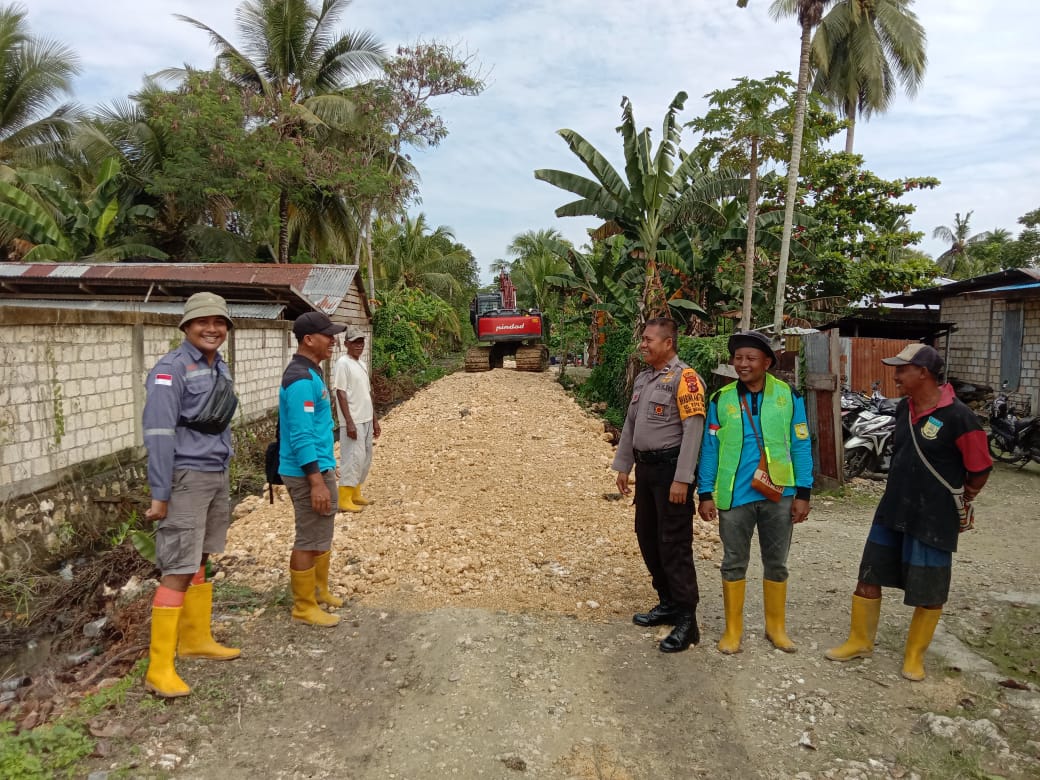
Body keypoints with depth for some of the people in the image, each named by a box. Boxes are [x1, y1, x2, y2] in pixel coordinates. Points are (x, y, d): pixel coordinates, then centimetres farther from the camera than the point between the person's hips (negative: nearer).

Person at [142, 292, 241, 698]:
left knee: (200, 560, 17)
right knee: (179, 570, -7)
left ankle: (196, 639, 31)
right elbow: (158, 434, -19)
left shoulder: (219, 368, 9)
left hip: (216, 476, 8)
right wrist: (159, 495, -21)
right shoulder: (171, 369, -15)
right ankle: (159, 668, 0)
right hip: (185, 479, -8)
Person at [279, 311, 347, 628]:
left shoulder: (310, 372, 12)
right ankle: (304, 607, 12)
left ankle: (320, 591, 35)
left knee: (322, 534, 21)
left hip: (320, 466, 10)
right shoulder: (301, 379, -20)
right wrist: (317, 481, -25)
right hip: (308, 471, -10)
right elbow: (301, 436, -24)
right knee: (309, 540, 0)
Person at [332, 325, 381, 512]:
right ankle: (345, 499, 2)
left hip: (366, 420, 9)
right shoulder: (343, 363, -12)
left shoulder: (362, 364, 13)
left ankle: (355, 494, 25)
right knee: (353, 459, -6)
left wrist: (374, 419, 18)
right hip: (353, 422, -9)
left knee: (365, 459, 14)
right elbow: (341, 394, -16)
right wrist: (349, 422, -21)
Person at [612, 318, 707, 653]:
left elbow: (693, 430, -19)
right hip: (645, 467, 9)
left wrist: (682, 479, -22)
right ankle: (667, 603, 29)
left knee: (674, 545, -5)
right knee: (647, 538, 15)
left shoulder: (684, 378, -13)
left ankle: (687, 620, 4)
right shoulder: (643, 379, 13)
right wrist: (622, 466, 17)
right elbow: (630, 425, 19)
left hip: (670, 468, -9)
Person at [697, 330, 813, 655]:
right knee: (734, 563, 10)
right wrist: (706, 494, -2)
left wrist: (803, 493, -3)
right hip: (734, 495, 0)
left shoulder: (789, 396, -3)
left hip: (779, 495, 0)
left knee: (776, 563, 14)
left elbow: (801, 446, -1)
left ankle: (776, 626, 30)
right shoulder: (721, 399, -2)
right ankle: (733, 629, 23)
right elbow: (710, 449, 1)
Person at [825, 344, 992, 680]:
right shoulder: (904, 408, 3)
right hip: (892, 512, 6)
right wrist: (902, 491, 15)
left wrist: (958, 505, 2)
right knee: (869, 577, 11)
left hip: (934, 520, -6)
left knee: (928, 592, 8)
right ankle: (860, 641, 28)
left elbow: (980, 469, -9)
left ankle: (915, 654, 29)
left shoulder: (958, 417, -18)